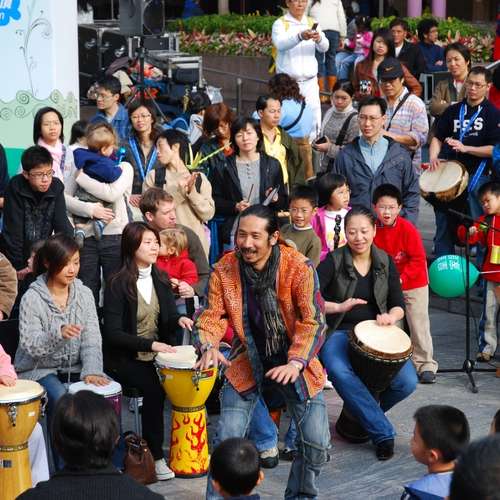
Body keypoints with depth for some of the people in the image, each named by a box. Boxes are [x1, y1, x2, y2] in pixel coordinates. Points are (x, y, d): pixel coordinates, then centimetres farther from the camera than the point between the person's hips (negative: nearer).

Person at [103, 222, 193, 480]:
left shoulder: (161, 279, 9)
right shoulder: (118, 284, -10)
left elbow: (168, 317, 12)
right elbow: (112, 333, -14)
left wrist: (179, 320, -13)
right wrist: (150, 344, -24)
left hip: (157, 354, 5)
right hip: (124, 359, -5)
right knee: (154, 386, -30)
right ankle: (155, 455, -21)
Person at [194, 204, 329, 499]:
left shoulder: (299, 267, -17)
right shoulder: (225, 269, -9)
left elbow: (312, 320, -17)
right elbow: (213, 314, -3)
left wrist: (295, 362, -28)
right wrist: (209, 346, -24)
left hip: (293, 363, -1)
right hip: (246, 362, 1)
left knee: (316, 442, -4)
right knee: (227, 438, -9)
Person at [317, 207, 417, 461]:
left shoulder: (385, 262, 7)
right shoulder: (334, 261, -3)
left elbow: (399, 305, 9)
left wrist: (391, 316, -14)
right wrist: (339, 307, -25)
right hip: (339, 333, -3)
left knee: (407, 382, -21)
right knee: (340, 373, -38)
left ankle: (364, 411, 11)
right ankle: (383, 434, -28)